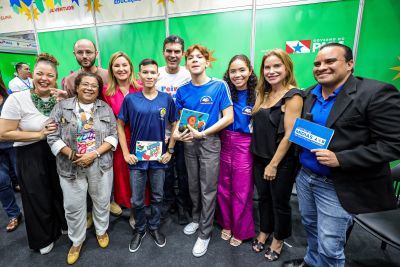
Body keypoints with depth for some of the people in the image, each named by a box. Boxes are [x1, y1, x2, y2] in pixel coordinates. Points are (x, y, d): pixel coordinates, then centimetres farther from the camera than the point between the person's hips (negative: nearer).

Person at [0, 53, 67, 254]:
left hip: (57, 153, 3)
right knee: (39, 199, 14)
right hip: (31, 157, -3)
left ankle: (62, 225, 47)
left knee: (61, 193, 18)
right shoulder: (17, 99, -15)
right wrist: (40, 134, -18)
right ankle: (44, 238, 40)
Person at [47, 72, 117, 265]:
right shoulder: (62, 107, 0)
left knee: (102, 202, 15)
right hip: (71, 166, 0)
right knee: (73, 207, 13)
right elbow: (53, 137, -4)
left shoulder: (106, 109, 2)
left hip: (101, 164, 1)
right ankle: (76, 241, 36)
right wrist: (73, 156, -14)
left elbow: (113, 136, -3)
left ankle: (102, 231, 42)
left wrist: (94, 154, -15)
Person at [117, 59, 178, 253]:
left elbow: (174, 125, 4)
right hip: (137, 157, 0)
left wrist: (170, 151, -3)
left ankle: (154, 227, 39)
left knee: (157, 197, 16)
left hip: (159, 157, 1)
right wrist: (126, 153, -4)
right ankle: (139, 229, 38)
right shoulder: (130, 99, -4)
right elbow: (120, 125, 2)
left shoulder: (167, 99, -3)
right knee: (137, 200, 12)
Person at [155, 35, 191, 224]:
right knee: (166, 171, 15)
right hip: (162, 133, 1)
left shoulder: (189, 76, -4)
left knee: (183, 172, 11)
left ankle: (182, 205, 33)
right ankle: (169, 202, 38)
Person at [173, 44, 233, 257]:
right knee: (193, 186, 18)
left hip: (210, 142, -4)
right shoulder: (182, 90, 2)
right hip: (188, 143, 4)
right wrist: (177, 133, -12)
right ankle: (196, 219, 42)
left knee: (208, 189, 5)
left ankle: (205, 234, 24)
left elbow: (228, 118, -13)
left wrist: (202, 133, -20)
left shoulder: (219, 86, -9)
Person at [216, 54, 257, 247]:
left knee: (241, 191, 10)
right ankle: (226, 224, 37)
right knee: (223, 188, 13)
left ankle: (241, 231, 32)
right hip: (224, 143, 3)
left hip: (244, 146, -2)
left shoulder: (256, 95, -5)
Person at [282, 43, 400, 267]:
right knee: (310, 225, 25)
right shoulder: (310, 94, 5)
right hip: (305, 175, 7)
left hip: (337, 185, -6)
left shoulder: (377, 93, -15)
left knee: (329, 248, 7)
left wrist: (340, 159, -25)